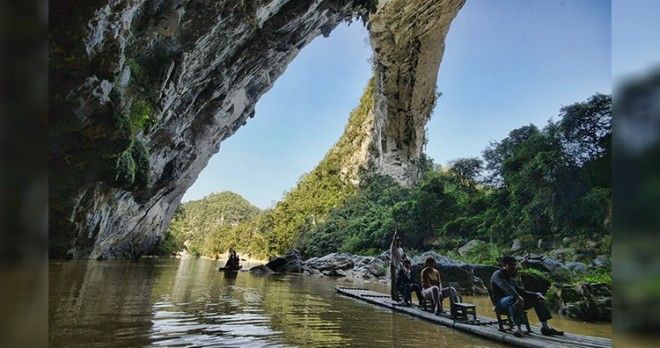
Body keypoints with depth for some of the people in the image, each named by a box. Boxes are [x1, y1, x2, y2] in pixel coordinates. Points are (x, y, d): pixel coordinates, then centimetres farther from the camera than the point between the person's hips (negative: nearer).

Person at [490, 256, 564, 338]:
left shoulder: (509, 277, 23)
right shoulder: (498, 274, -7)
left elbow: (518, 290, 24)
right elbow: (507, 288, -26)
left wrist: (535, 294, 12)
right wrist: (518, 297, -40)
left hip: (513, 299, 9)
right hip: (500, 302, -9)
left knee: (537, 298, 6)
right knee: (514, 299, -42)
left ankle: (545, 327, -2)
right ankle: (518, 328, -43)